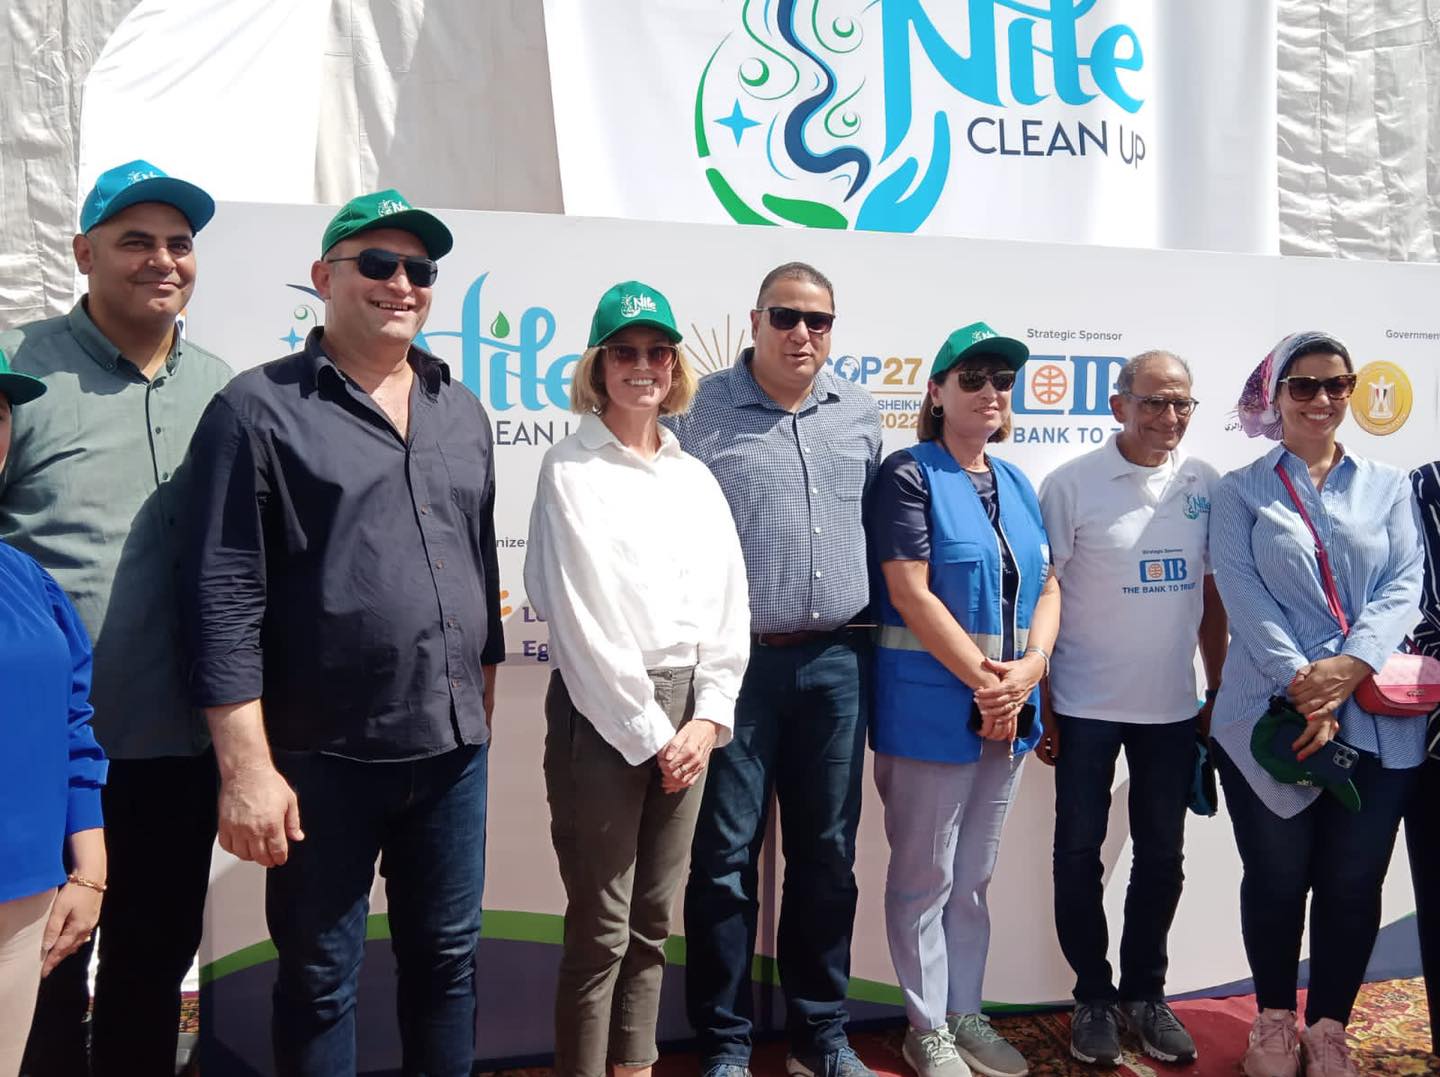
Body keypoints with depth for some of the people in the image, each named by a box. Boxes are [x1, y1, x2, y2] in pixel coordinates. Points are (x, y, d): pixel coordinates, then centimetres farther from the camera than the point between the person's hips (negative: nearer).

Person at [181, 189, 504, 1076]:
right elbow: (226, 597, -11)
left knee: (447, 957, 18)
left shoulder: (463, 411, 10)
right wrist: (247, 767, -15)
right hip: (322, 755, -4)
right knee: (320, 980, 12)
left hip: (454, 748, 5)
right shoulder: (260, 407, -7)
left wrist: (482, 711, 14)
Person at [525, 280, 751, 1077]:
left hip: (688, 711, 5)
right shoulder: (570, 471, -5)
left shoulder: (695, 478, 11)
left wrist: (707, 717, -4)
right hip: (602, 712, -5)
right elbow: (581, 620, -11)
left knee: (651, 923, 14)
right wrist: (647, 732, -11)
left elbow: (728, 602, 7)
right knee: (601, 930, 1)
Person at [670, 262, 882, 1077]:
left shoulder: (862, 414, 9)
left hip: (836, 665, 4)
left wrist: (871, 628, 14)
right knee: (726, 856, 3)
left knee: (827, 855, 12)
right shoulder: (706, 408, -3)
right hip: (738, 662, -3)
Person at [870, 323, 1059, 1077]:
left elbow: (1047, 585, 9)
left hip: (1008, 707, 7)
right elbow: (910, 592, -16)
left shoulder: (1018, 485, 12)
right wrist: (983, 681, -16)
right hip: (931, 705, -6)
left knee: (974, 875, 17)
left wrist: (1029, 667, -9)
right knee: (925, 875, 6)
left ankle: (966, 1013, 30)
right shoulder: (909, 474, -8)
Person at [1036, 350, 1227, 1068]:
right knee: (1079, 854, 7)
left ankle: (1145, 992, 31)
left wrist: (1218, 693, 9)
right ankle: (1094, 998, 24)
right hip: (1086, 707, -3)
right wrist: (1040, 706, -7)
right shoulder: (1071, 484, -9)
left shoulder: (1205, 485, 3)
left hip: (1173, 707, 4)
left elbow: (1212, 596, 10)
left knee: (1163, 855, 13)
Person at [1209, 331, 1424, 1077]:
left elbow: (1404, 584, 0)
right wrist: (1299, 681, -18)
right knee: (1276, 878, 7)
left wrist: (1352, 664, -17)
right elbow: (1241, 595, -6)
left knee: (1353, 881, 8)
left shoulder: (1388, 486, 12)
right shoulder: (1240, 492, 5)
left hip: (1376, 717, 2)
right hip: (1271, 715, -2)